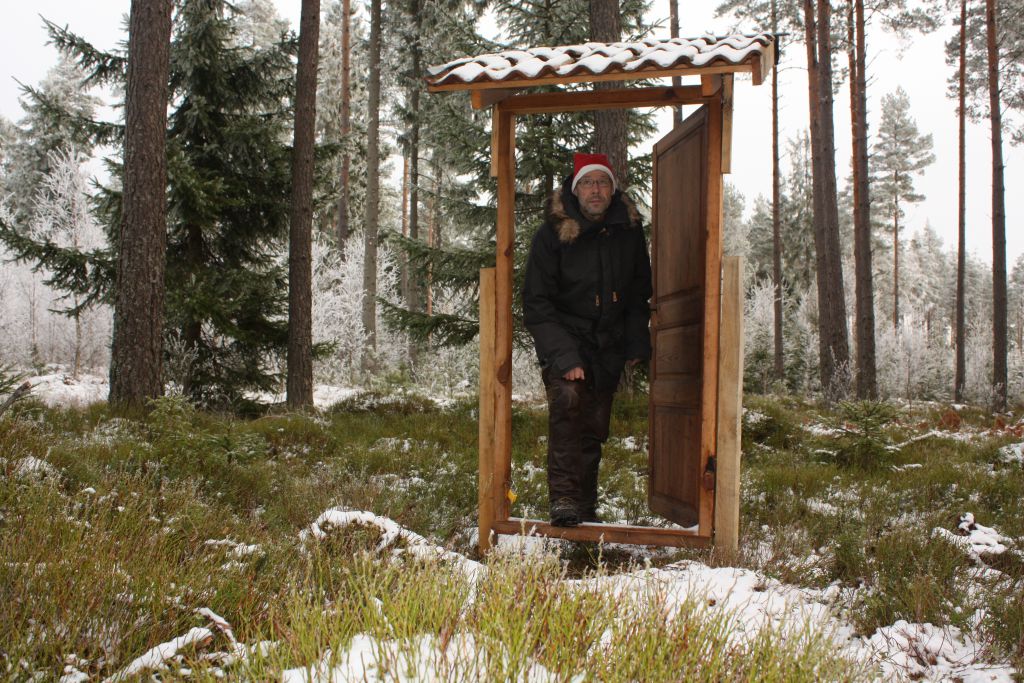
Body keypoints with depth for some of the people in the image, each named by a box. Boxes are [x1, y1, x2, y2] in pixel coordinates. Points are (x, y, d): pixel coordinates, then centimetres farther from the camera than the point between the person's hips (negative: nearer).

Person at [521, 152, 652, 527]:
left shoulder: (629, 229, 1)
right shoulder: (552, 234, -13)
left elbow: (639, 292, 15)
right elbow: (536, 303, -14)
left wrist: (637, 341, 7)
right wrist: (563, 355, -23)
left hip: (608, 345, 4)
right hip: (564, 339, -4)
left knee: (594, 426, 6)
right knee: (567, 399, -28)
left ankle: (585, 504, 20)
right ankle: (563, 497, -26)